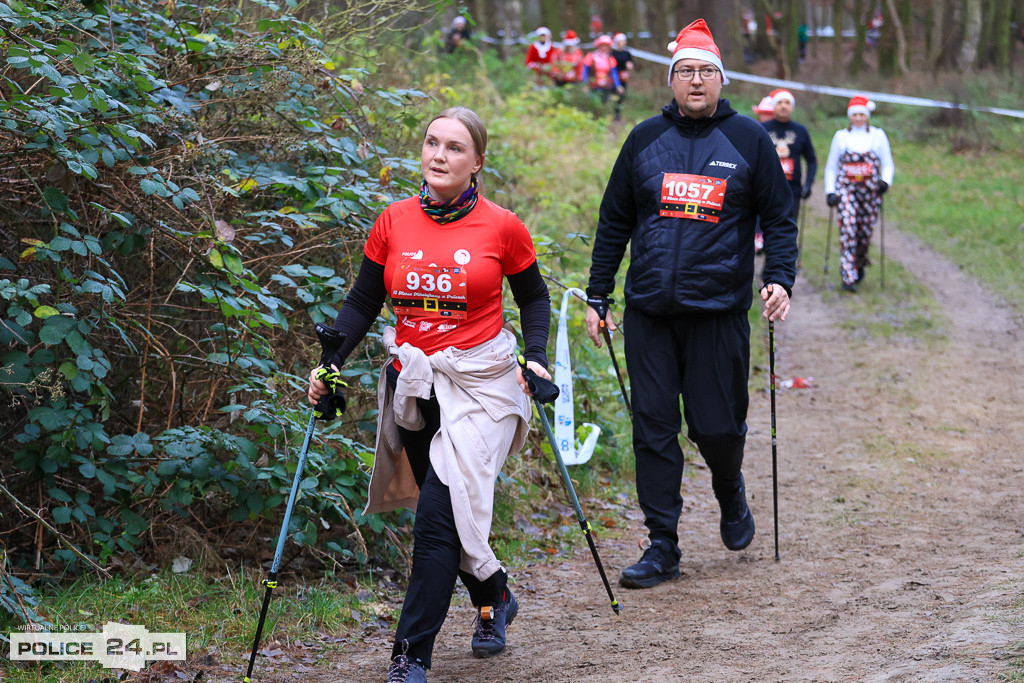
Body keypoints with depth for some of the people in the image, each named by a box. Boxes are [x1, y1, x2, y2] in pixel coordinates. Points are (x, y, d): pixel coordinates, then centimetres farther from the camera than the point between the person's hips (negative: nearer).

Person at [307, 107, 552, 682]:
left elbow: (533, 297, 11)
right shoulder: (393, 224, 2)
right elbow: (363, 304, 9)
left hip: (482, 384, -4)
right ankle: (494, 598, 40)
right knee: (446, 512, 11)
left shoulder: (502, 227, -4)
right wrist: (329, 364, -4)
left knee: (439, 514, -14)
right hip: (415, 386, 4)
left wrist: (537, 357, -3)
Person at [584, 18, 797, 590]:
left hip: (719, 311, -2)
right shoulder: (645, 140, 8)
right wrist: (598, 296, 10)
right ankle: (662, 547, 8)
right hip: (649, 312, 2)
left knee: (717, 426, 0)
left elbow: (779, 217, 6)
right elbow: (614, 222, 14)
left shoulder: (748, 140, 3)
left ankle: (732, 497, 33)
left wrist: (780, 279, -11)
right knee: (653, 429, 1)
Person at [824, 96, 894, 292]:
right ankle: (848, 277, -18)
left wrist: (885, 181, -11)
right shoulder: (840, 136, 9)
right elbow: (831, 167, 13)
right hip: (846, 189, -1)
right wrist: (830, 191, 3)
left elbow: (887, 164, 9)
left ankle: (860, 264, 34)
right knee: (847, 230, -16)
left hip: (870, 191, 1)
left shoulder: (878, 135, 8)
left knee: (865, 232, 4)